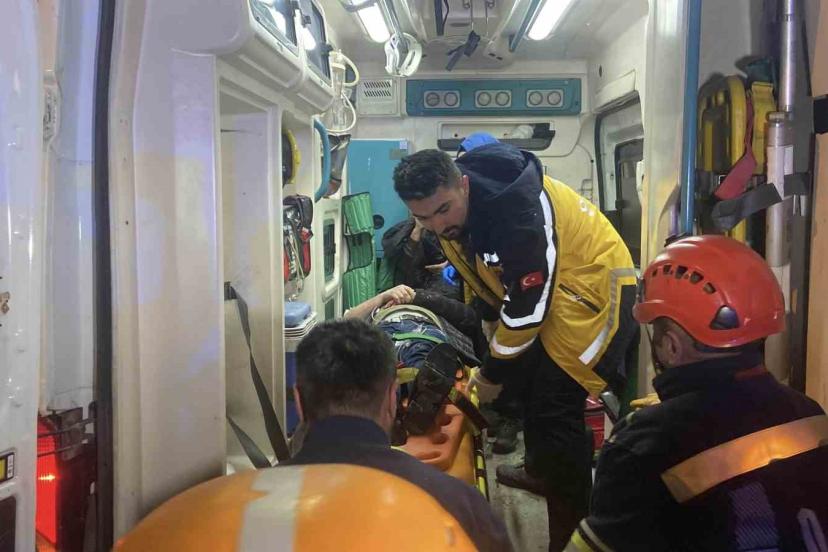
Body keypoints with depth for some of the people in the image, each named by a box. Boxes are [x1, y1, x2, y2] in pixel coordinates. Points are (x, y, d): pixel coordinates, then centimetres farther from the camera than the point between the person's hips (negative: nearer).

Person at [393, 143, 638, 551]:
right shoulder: (445, 202, -7)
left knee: (555, 405, -14)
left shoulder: (517, 210, -34)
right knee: (529, 382, 22)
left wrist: (493, 373, -15)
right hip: (532, 286, 9)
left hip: (594, 279, -9)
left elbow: (528, 307, -26)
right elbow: (478, 269, 12)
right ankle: (541, 470, 46)